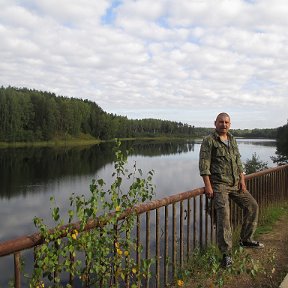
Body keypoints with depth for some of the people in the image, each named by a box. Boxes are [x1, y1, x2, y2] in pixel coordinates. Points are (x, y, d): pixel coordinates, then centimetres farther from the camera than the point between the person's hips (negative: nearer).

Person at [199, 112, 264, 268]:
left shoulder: (232, 140, 16)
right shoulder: (209, 141, -6)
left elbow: (238, 162, 18)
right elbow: (204, 165, -12)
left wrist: (242, 179, 6)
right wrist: (208, 185, -19)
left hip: (235, 184, 7)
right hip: (219, 184, -7)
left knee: (252, 206, 8)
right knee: (224, 215, -16)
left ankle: (246, 239, 24)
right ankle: (226, 254, -7)